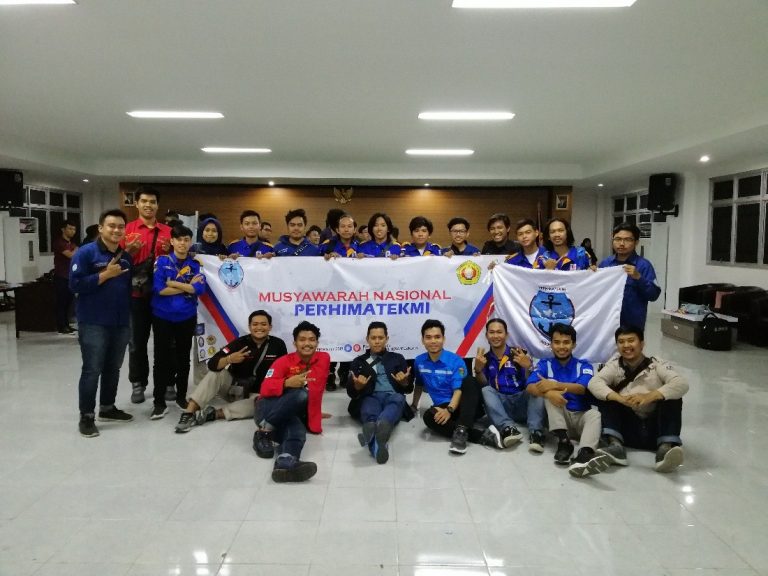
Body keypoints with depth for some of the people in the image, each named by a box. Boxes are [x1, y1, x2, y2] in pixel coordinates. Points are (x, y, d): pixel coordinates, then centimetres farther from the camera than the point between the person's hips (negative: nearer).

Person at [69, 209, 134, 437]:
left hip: (121, 323, 6)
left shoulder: (126, 256, 11)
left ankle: (107, 408, 29)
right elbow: (75, 284, -16)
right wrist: (106, 274, -19)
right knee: (92, 370, -2)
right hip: (93, 324, -6)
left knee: (113, 368, 15)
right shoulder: (85, 253, -8)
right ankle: (86, 416, 9)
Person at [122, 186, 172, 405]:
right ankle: (138, 384, 16)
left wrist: (169, 252, -5)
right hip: (136, 293, -2)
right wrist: (129, 252, -18)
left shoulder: (167, 231, 9)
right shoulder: (128, 229, 2)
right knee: (137, 340, 6)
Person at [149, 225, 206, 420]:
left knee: (183, 358, 13)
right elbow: (158, 289, -15)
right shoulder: (162, 261, -4)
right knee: (162, 359, 2)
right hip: (162, 317, -1)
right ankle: (159, 402, 9)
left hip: (187, 318, 2)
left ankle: (181, 396, 28)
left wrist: (173, 283, -17)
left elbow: (200, 289, -14)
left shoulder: (196, 264, 0)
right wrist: (187, 286, -13)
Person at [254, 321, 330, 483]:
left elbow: (316, 392, 3)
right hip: (267, 410, -2)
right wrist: (288, 383, -32)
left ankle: (286, 462, -66)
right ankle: (264, 431, -23)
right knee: (301, 395, -31)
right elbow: (265, 388, -13)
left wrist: (314, 422, -5)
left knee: (297, 430, -35)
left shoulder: (323, 359, 6)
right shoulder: (284, 361, 0)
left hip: (291, 414, 2)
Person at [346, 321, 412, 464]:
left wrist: (404, 382, -7)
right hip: (370, 398, -1)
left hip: (393, 397, 1)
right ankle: (379, 445, -68)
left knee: (398, 399, -37)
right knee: (369, 405, -38)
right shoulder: (359, 361, 23)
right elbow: (351, 392, 13)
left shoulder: (397, 358, 25)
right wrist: (358, 386, -11)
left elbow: (408, 389, 18)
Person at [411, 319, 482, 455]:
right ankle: (481, 435, -39)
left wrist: (449, 410, -32)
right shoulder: (419, 361, 7)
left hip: (465, 406, -2)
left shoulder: (456, 361, -7)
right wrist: (414, 405, 29)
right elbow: (419, 385, 25)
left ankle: (461, 431, -46)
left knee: (469, 381, -34)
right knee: (429, 417, -35)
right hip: (442, 407, 3)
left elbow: (459, 390, -17)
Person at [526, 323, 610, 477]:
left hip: (581, 416, 0)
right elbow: (531, 387, -12)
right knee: (550, 391, -22)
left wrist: (555, 385, -25)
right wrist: (549, 393, -33)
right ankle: (563, 441, -34)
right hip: (557, 417, 0)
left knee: (595, 414, -31)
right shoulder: (544, 364, 7)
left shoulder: (584, 365, 7)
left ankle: (584, 455, -61)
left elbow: (583, 388, -14)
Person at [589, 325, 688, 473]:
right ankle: (615, 445, -33)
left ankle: (666, 447, -36)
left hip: (655, 429, -1)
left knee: (672, 397, -21)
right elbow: (594, 383, -14)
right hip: (628, 429, 1)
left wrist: (649, 396, -34)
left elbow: (682, 384, -19)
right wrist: (620, 398, -33)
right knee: (606, 395, -16)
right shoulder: (614, 365, 4)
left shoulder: (657, 364, -1)